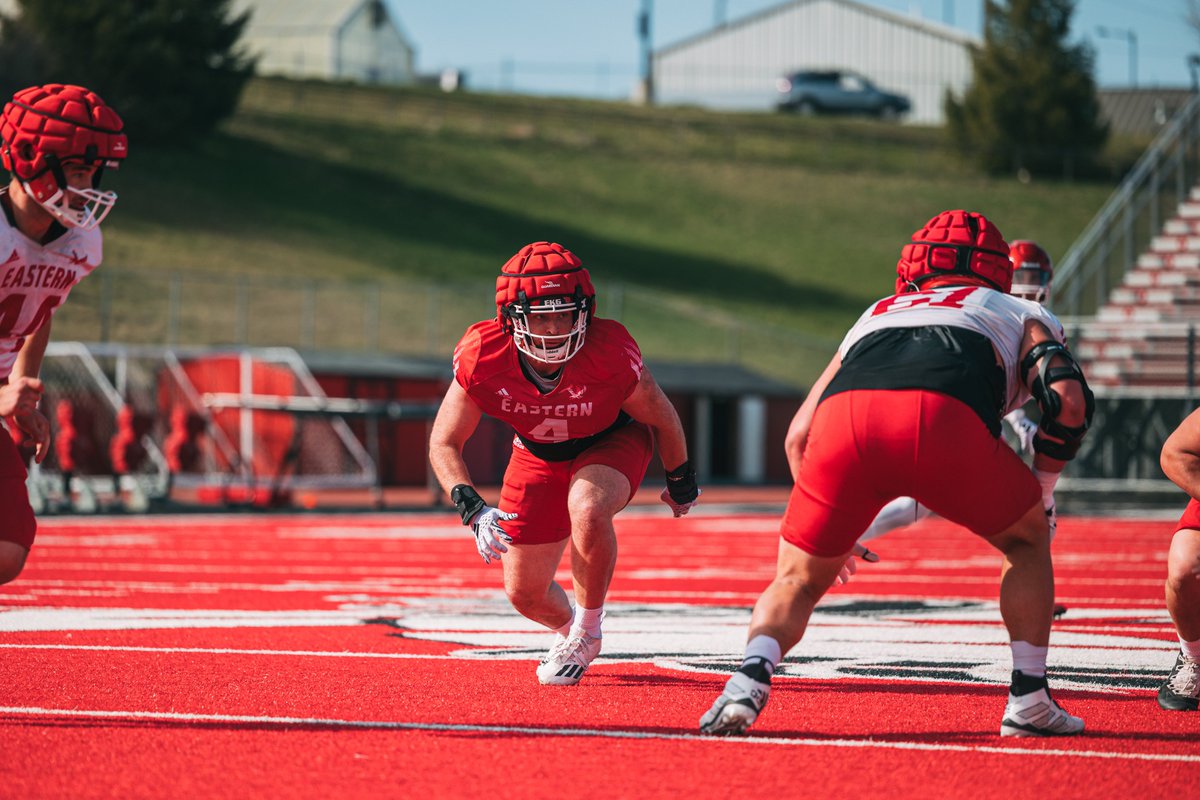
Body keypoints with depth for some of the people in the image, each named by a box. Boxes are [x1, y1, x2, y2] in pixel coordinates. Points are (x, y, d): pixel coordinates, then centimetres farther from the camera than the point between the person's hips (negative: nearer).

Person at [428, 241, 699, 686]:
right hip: (538, 456, 3)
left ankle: (587, 630, -11)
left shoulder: (608, 354, -35)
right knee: (524, 594, 6)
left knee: (588, 511, -37)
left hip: (611, 443, -3)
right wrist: (473, 509, -35)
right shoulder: (483, 357, -31)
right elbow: (445, 443, -19)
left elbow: (661, 418, -14)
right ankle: (569, 632, 44)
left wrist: (681, 481, 2)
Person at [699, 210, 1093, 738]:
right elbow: (1068, 402, 16)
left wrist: (831, 532, 47)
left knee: (798, 579, 20)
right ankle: (1029, 701, 17)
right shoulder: (1021, 315, 35)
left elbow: (799, 436, 35)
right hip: (945, 418, -2)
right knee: (1027, 542, 26)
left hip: (843, 416, 2)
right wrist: (1039, 491, 32)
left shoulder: (874, 315, 42)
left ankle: (752, 672, -9)